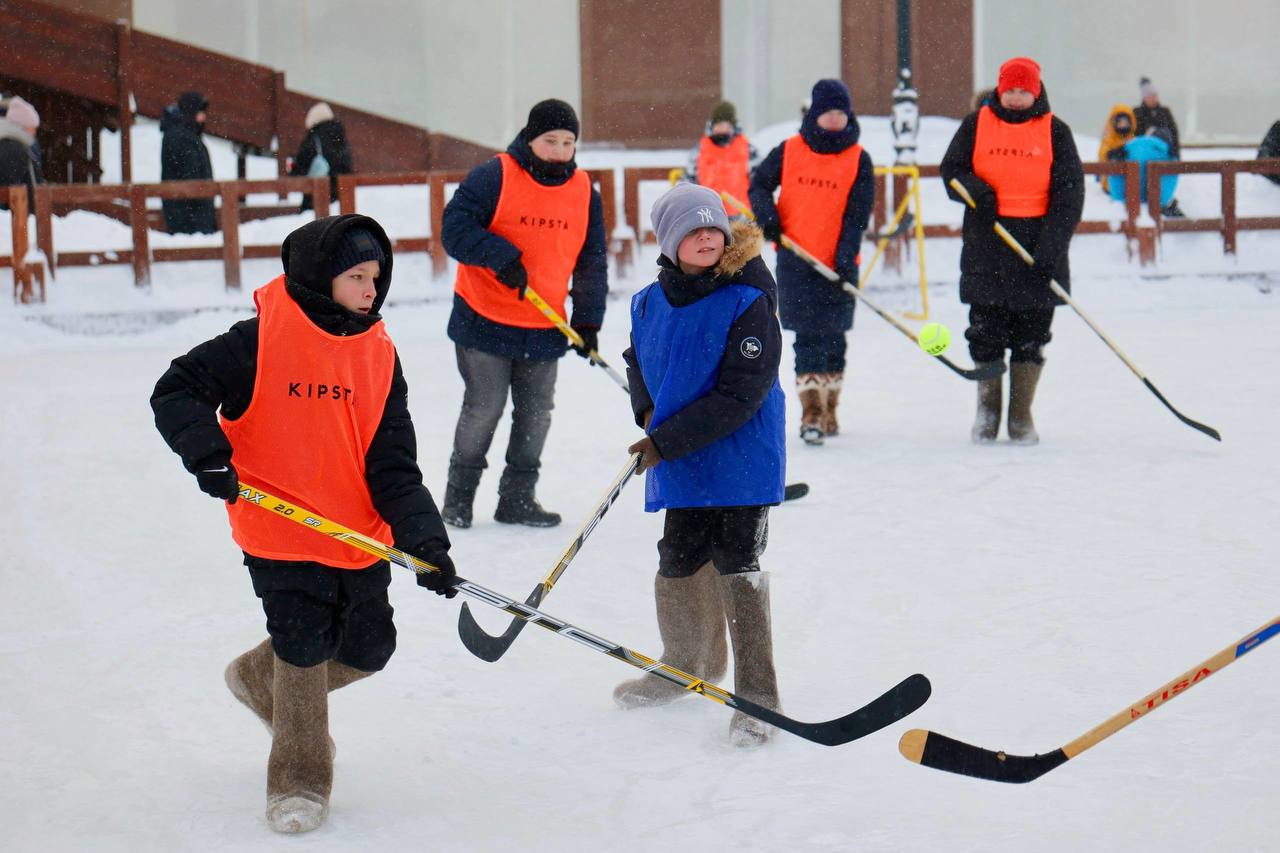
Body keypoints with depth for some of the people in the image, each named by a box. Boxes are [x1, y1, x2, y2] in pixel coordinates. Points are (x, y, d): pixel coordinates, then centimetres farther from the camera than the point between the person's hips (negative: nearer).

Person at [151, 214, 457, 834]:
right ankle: (299, 781, 12)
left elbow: (392, 464, 1)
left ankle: (261, 679, 38)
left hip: (359, 535, 5)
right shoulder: (261, 340, -12)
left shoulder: (378, 354, 3)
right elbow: (176, 392, -9)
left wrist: (423, 538, -11)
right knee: (304, 643, -8)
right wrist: (209, 454, -25)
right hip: (279, 532, -5)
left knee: (368, 648, 8)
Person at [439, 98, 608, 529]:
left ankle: (518, 497, 19)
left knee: (536, 413, 7)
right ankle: (458, 497, 11)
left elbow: (591, 262, 12)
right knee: (483, 408, -3)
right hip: (484, 320, -5)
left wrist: (587, 322, 5)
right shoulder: (494, 177, -9)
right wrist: (502, 257, -27)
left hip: (545, 328, 5)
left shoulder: (585, 192, 7)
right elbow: (456, 227, -15)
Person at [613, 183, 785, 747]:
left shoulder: (748, 304, -15)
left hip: (740, 460, -6)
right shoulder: (650, 304, 3)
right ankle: (688, 665, 38)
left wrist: (668, 441, -21)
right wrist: (647, 411, 1)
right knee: (679, 563, 14)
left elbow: (739, 395, -20)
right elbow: (637, 360, 22)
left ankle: (756, 696, 1)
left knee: (737, 566, -6)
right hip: (679, 467, 6)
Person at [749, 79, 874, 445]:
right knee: (808, 336, -6)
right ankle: (811, 411, -8)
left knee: (832, 336, 11)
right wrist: (767, 214, -8)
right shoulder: (789, 151, 2)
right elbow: (759, 184, 13)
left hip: (837, 263, 1)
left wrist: (845, 257, -15)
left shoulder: (858, 160, 0)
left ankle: (828, 409, 25)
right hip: (795, 258, -1)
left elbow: (857, 213, -5)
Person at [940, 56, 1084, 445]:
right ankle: (987, 411, 16)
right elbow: (952, 169, 10)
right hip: (986, 242, 1)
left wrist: (1052, 244, -13)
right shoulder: (977, 125, 7)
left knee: (1030, 339, 2)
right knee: (985, 334, 3)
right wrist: (976, 190, -13)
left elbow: (1069, 191, -1)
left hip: (1037, 242, -1)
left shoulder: (1055, 131, 3)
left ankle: (1021, 417, 10)